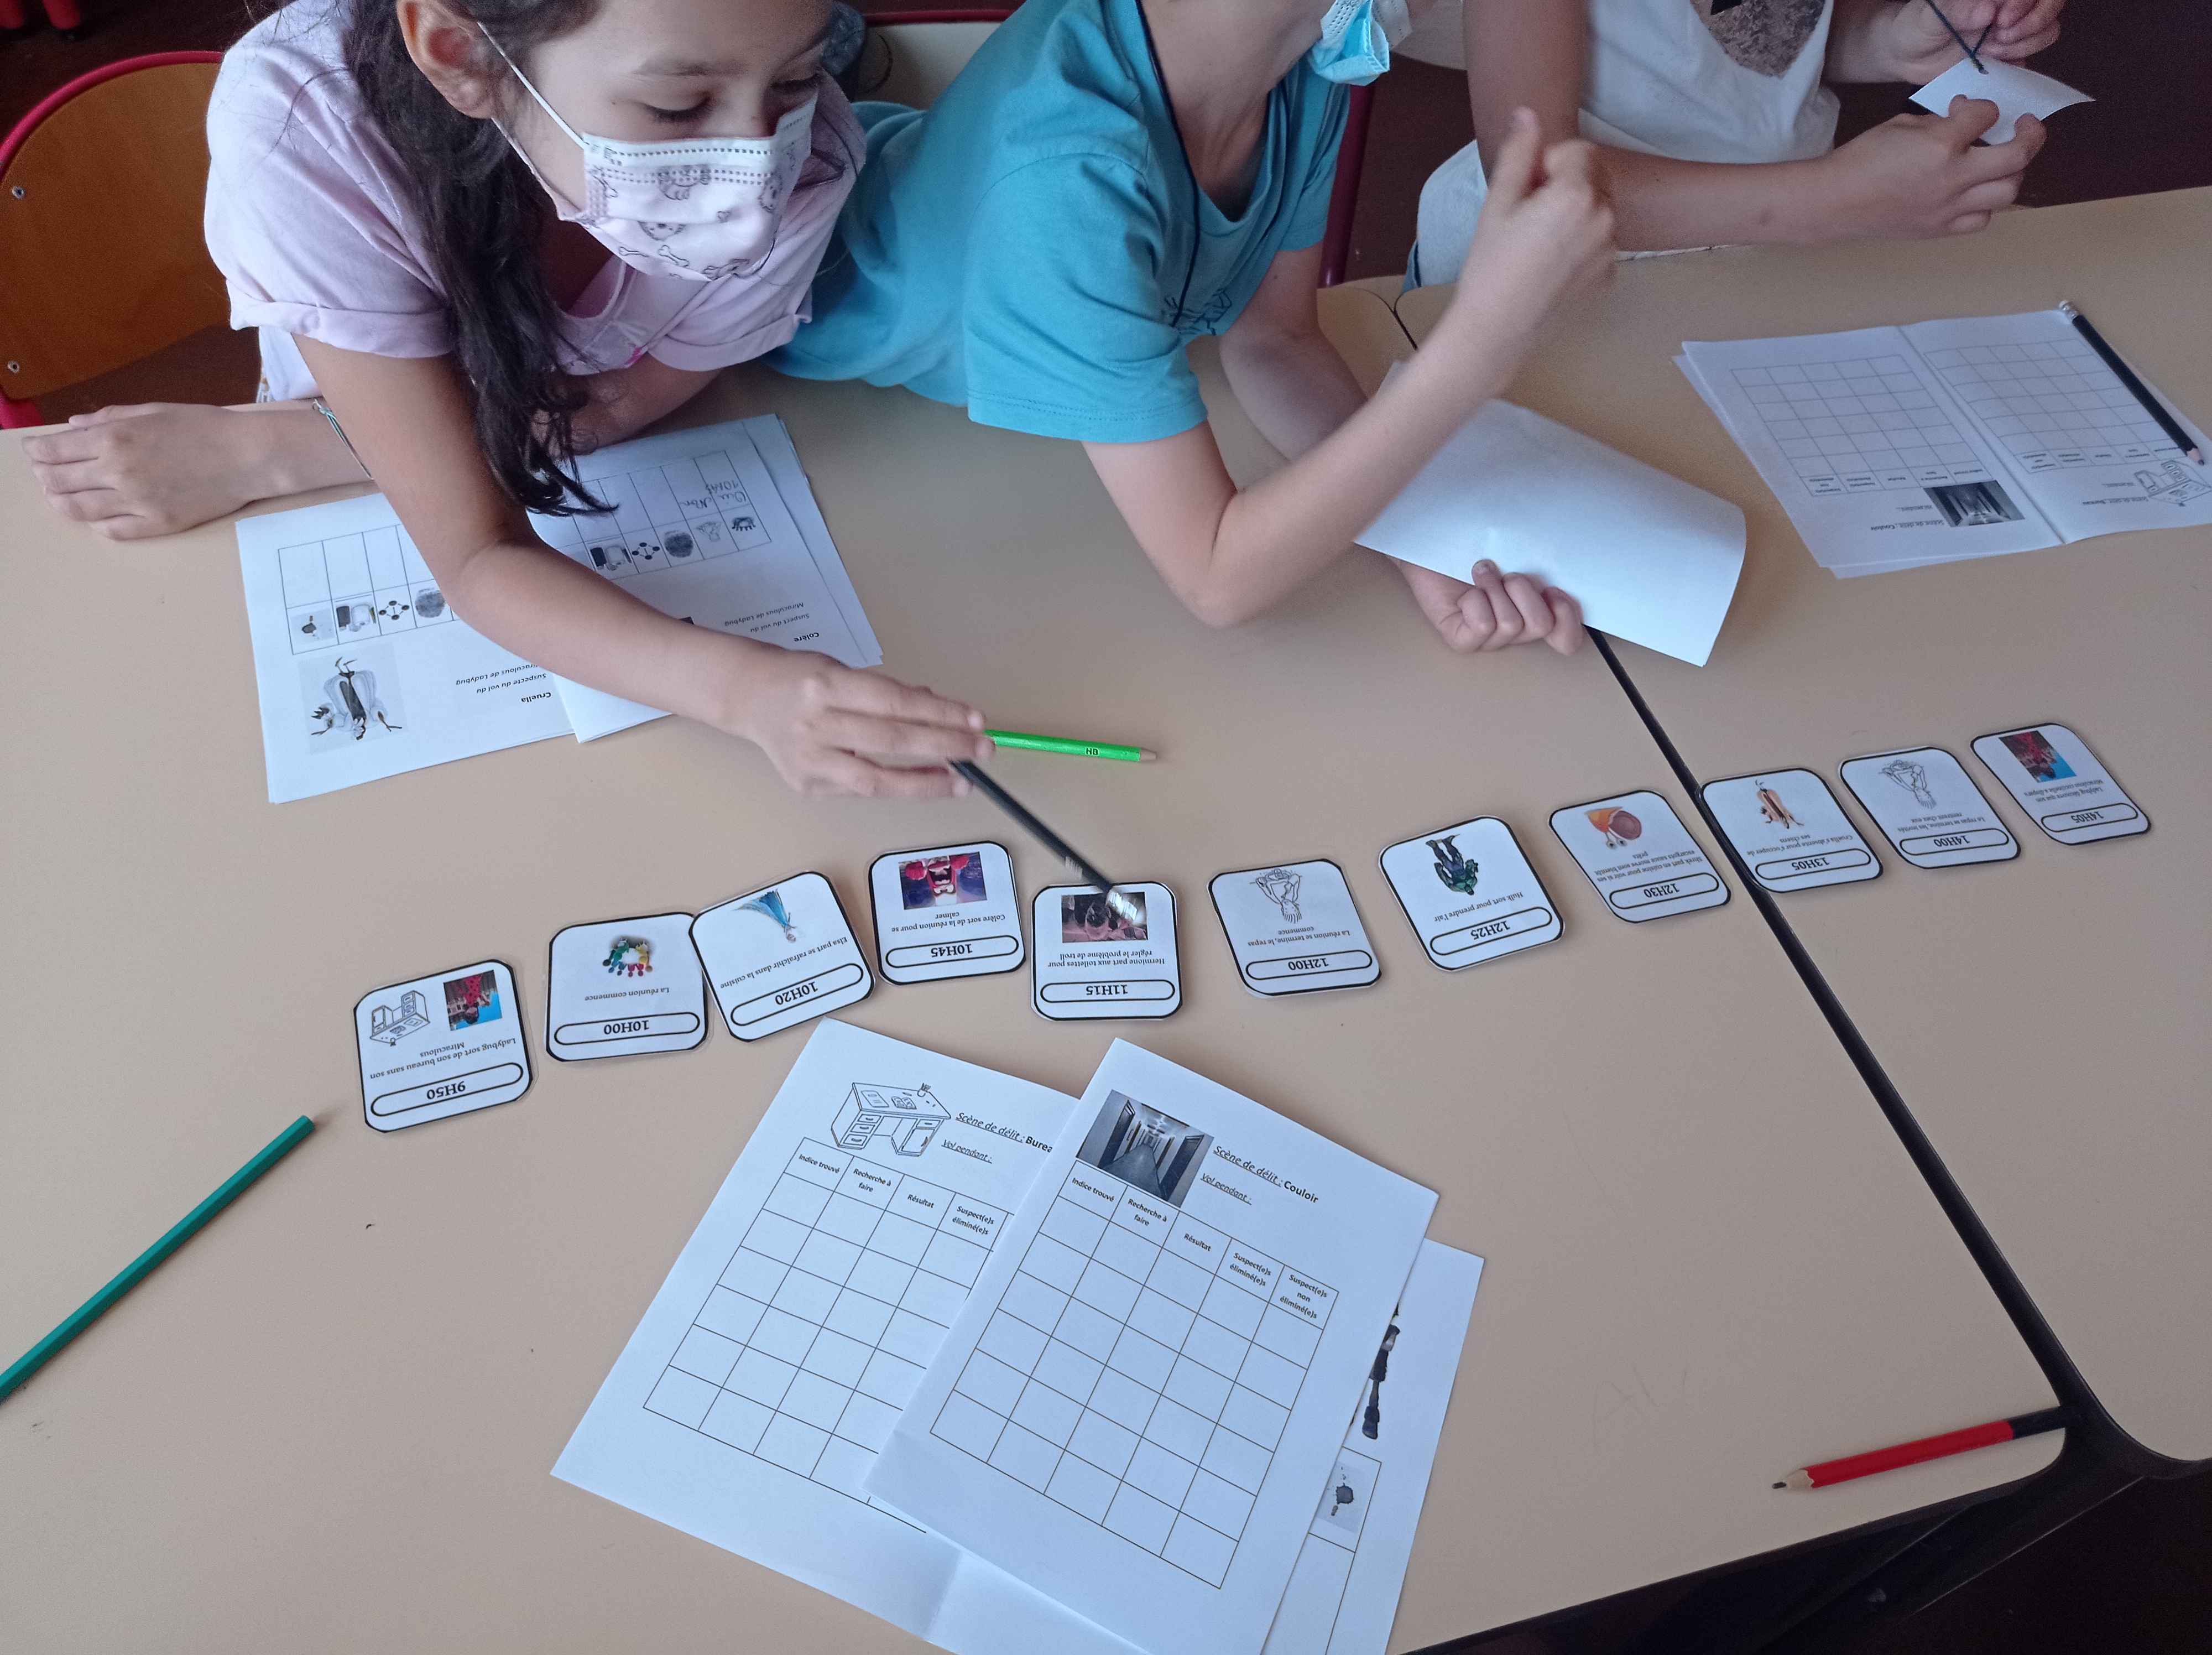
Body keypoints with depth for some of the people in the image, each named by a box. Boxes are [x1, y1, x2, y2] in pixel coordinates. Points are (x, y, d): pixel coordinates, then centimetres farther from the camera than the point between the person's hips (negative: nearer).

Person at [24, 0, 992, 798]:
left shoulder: (803, 160, -33)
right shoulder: (301, 127, -35)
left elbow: (615, 408, -17)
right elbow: (477, 557, -34)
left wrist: (256, 456, -23)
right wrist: (738, 687, -53)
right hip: (369, 530, -2)